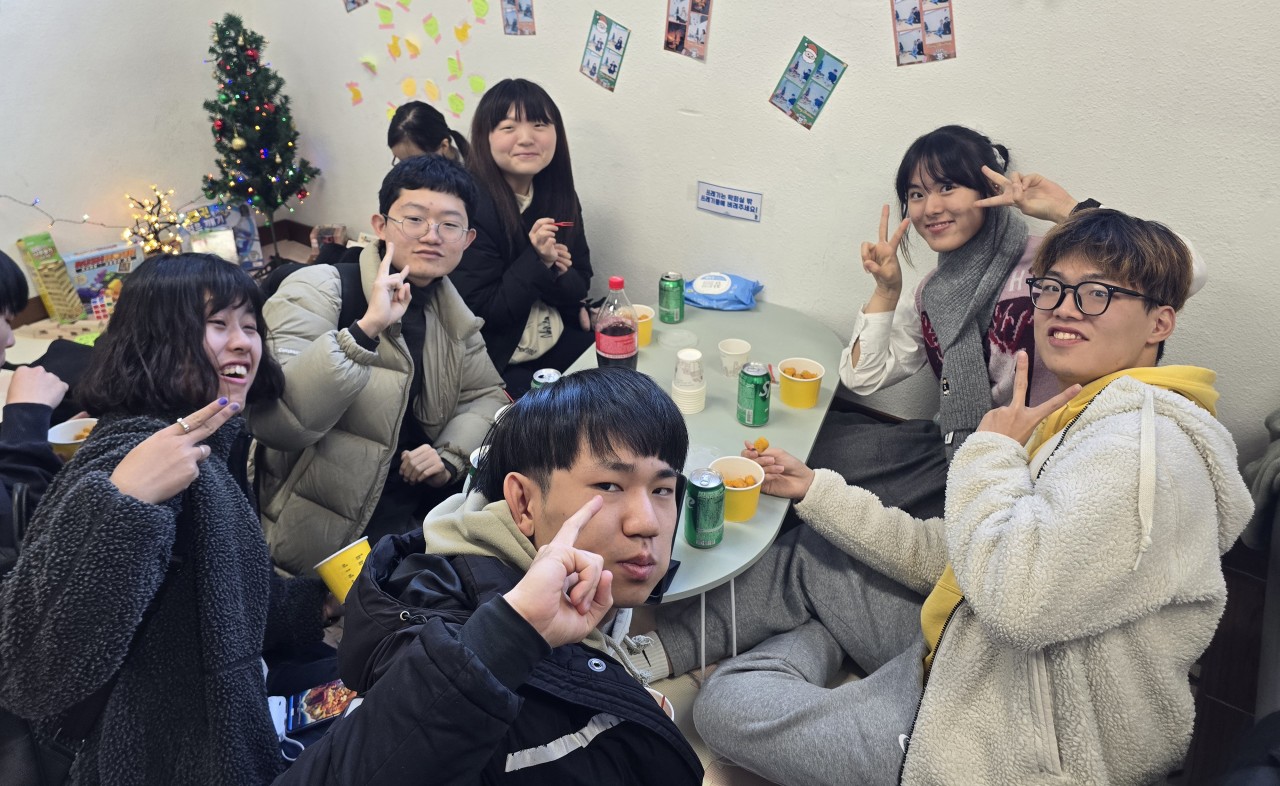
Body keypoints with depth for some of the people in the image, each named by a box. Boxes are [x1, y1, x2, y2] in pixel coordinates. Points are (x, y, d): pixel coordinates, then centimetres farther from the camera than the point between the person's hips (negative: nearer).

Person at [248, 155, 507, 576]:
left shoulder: (450, 309, 6)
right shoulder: (317, 291, -14)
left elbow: (486, 394, 12)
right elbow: (273, 419, -28)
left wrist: (451, 457, -8)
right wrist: (365, 328, -36)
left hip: (423, 501, 7)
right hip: (334, 532, -7)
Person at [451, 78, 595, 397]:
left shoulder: (560, 197, 2)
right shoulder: (470, 207, -19)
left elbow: (579, 284, 8)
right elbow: (479, 312, -16)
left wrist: (554, 271, -15)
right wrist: (536, 261, -25)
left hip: (560, 343, 7)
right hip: (499, 363, -7)